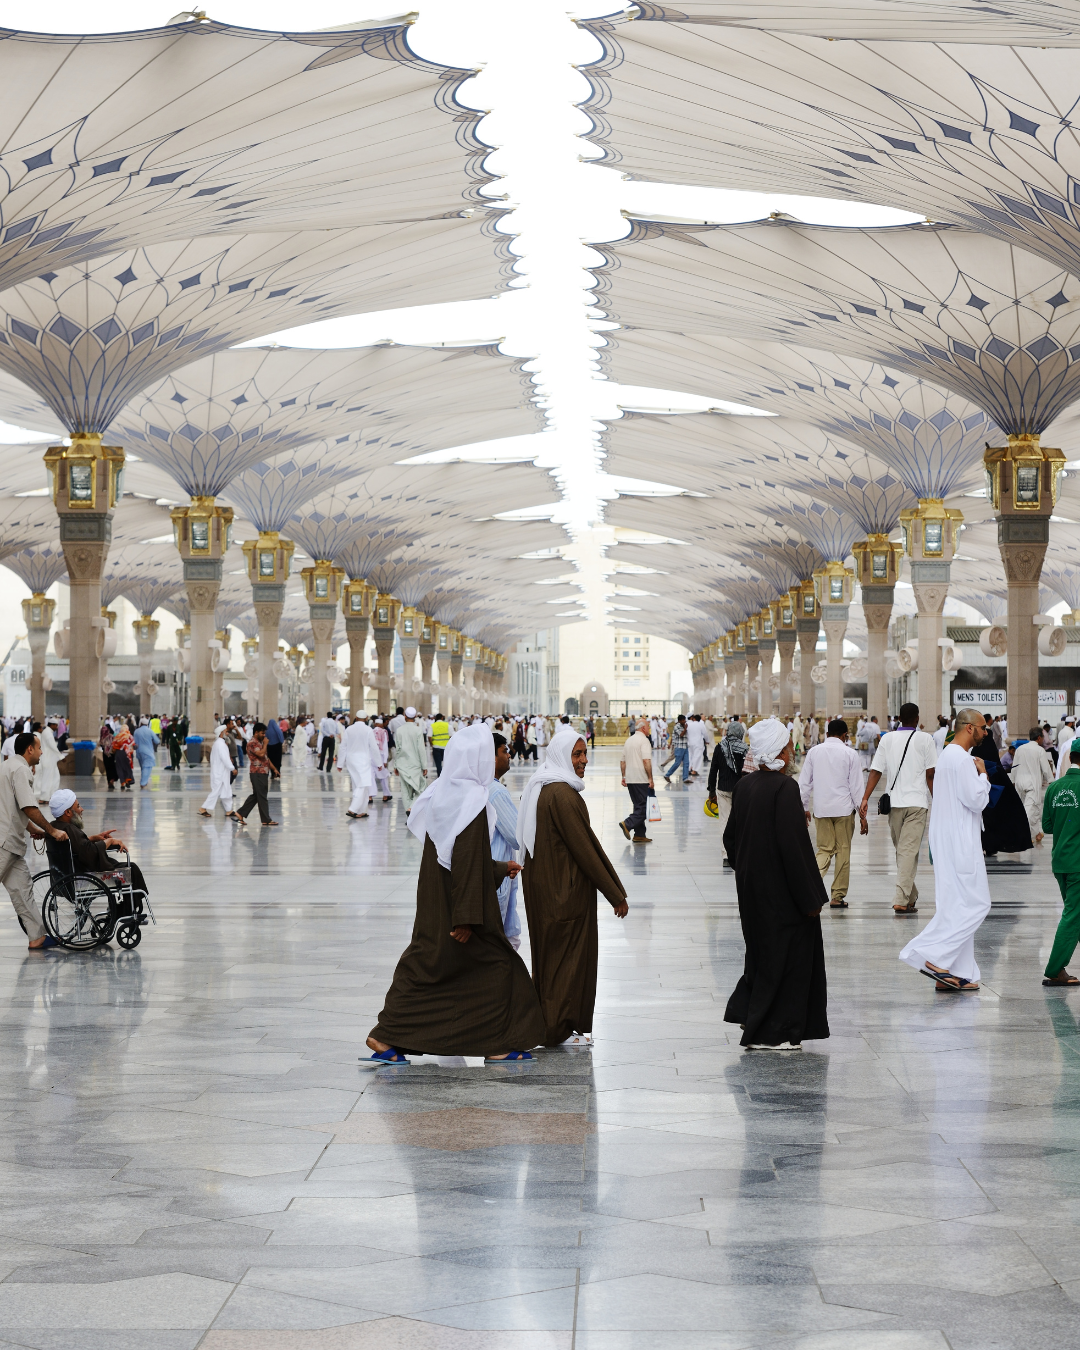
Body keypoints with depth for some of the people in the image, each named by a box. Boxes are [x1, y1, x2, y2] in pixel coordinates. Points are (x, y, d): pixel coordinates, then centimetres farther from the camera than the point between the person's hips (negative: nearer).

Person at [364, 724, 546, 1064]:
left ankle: (387, 1037, 9)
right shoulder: (472, 801, -19)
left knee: (422, 966, 12)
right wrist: (468, 916, -22)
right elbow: (469, 863, -22)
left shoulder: (440, 795, 7)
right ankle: (499, 1044, 12)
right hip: (458, 906, -8)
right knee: (497, 965, 7)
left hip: (434, 907, 8)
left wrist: (500, 869, 30)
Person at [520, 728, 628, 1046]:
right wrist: (615, 894, -13)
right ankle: (561, 1028, 6)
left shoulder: (540, 787, 9)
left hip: (542, 885, 10)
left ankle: (543, 1022, 25)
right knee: (570, 953, 0)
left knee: (548, 952, 17)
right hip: (566, 889, -10)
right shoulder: (563, 794, -21)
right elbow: (585, 847, -20)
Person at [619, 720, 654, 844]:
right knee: (643, 807, -6)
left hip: (630, 779, 8)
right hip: (641, 779, -8)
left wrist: (623, 776, 22)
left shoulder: (628, 740, 15)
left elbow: (622, 761, 18)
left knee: (638, 806, 12)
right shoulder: (644, 740, -10)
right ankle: (627, 824, -23)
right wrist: (650, 778, -16)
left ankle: (640, 835, 10)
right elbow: (646, 761, -18)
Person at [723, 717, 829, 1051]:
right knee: (784, 956, 3)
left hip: (751, 887, 8)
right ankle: (769, 1033, 7)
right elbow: (793, 846, -22)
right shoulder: (785, 788, -19)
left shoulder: (744, 785, 4)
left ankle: (746, 1011, 22)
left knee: (762, 952, 22)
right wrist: (810, 898, -17)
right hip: (781, 892, -8)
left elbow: (730, 838, 12)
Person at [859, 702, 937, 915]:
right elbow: (930, 775, -3)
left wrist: (865, 798, -1)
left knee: (901, 850, 16)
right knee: (909, 851, -8)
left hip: (894, 802, 3)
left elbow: (876, 771, 1)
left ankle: (911, 897, 27)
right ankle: (901, 900, -17)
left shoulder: (887, 739, 7)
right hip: (917, 802, -3)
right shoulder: (925, 739, -1)